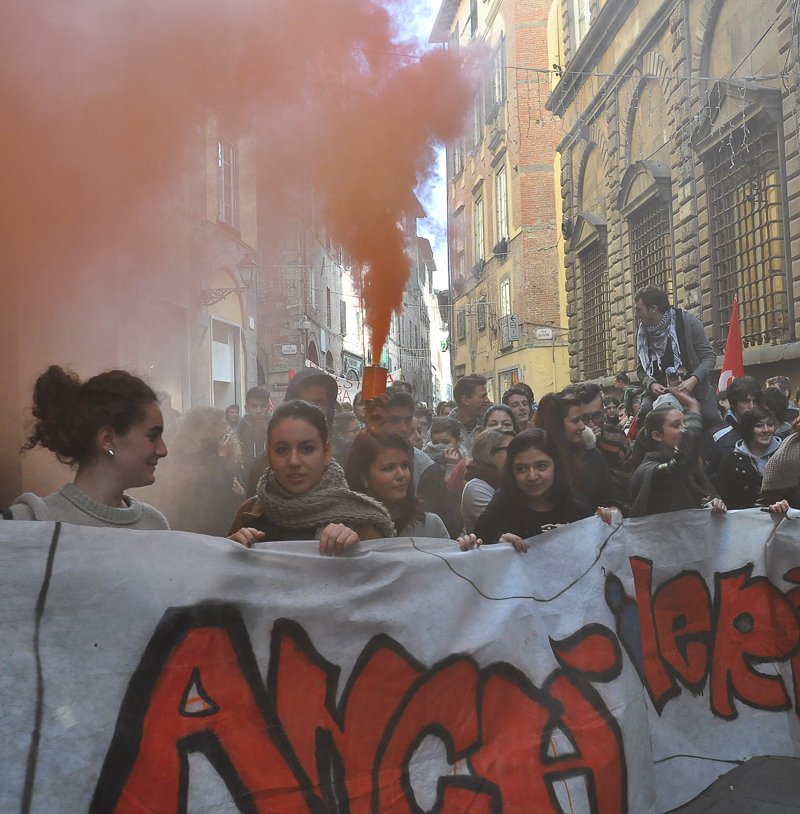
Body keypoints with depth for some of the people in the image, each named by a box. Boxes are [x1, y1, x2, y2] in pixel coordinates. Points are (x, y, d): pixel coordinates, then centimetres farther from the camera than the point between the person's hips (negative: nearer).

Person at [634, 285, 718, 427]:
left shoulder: (687, 321, -7)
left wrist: (694, 379, -22)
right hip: (659, 392, 2)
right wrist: (651, 384, -13)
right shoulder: (642, 333, 3)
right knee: (645, 412, -28)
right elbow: (641, 369, 10)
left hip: (694, 390, -1)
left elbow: (709, 356, -5)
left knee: (710, 418, -24)